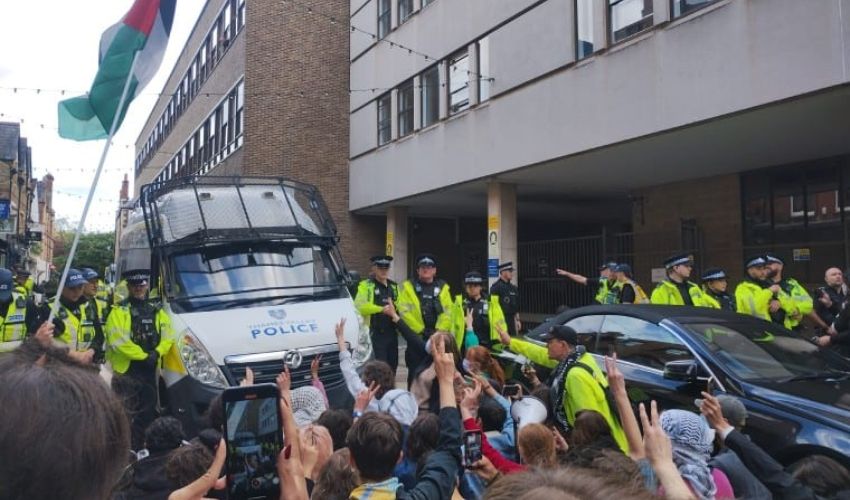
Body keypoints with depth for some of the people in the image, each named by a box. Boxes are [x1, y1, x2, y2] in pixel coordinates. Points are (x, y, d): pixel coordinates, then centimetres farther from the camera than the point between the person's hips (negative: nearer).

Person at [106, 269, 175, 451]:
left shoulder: (157, 311, 12)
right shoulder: (119, 311, -5)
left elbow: (168, 337, 9)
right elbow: (118, 340, -15)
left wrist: (157, 353, -10)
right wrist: (144, 356, -16)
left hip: (151, 370, 6)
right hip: (126, 370, -6)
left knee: (148, 413, 13)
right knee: (125, 415, -5)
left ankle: (139, 447, 26)